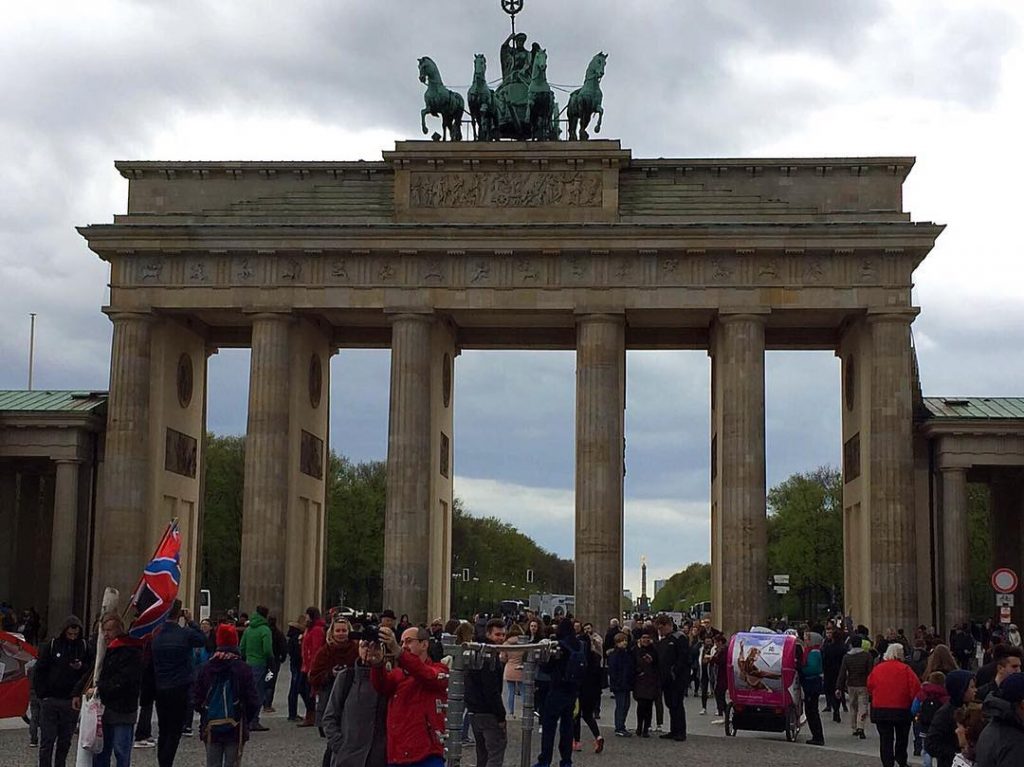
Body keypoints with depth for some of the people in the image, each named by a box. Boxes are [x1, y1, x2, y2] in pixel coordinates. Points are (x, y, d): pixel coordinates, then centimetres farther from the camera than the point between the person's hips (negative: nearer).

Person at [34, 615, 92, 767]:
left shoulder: (84, 646, 3)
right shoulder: (52, 645, -1)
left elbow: (91, 669, 8)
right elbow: (39, 671, 1)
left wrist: (82, 667, -13)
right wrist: (42, 694, -4)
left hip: (72, 702, 2)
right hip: (50, 700, -2)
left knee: (65, 741, 8)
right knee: (47, 740, -2)